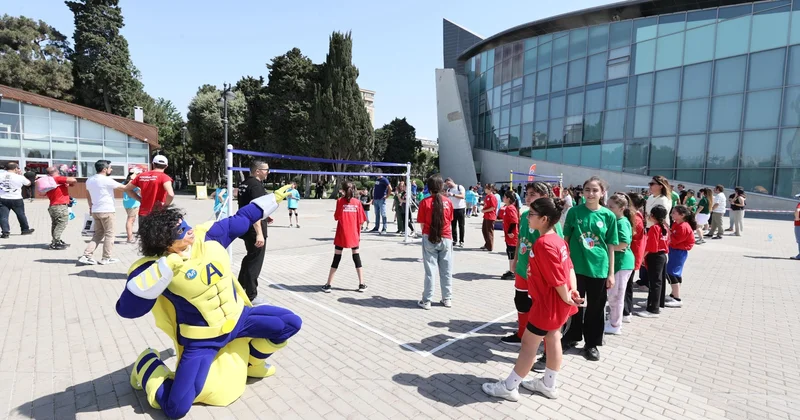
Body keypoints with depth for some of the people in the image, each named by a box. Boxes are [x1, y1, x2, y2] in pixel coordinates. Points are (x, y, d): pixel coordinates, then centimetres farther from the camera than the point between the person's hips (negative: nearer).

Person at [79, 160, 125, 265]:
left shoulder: (89, 180, 11)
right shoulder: (106, 180, -14)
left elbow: (88, 195, 20)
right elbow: (123, 187, -10)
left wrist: (91, 207, 29)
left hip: (95, 211, 8)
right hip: (107, 211, -8)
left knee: (98, 234, 15)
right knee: (109, 234, 2)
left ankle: (86, 256, 5)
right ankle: (106, 258, 5)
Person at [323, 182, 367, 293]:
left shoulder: (340, 201, -6)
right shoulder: (357, 202, -1)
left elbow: (336, 217, -6)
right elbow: (360, 221, 1)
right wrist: (359, 234, 10)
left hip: (341, 235, -1)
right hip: (354, 235, 1)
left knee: (337, 258, 6)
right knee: (356, 257, 10)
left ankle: (328, 285, 10)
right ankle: (361, 285, 11)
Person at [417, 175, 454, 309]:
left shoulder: (425, 202, -7)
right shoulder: (448, 202, 0)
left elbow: (422, 224, -4)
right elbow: (450, 221, 6)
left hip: (429, 239, -2)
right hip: (446, 239, 2)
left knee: (430, 270, 3)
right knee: (446, 270, 11)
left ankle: (427, 301, 8)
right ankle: (447, 299, 19)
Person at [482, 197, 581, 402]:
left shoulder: (543, 244, -26)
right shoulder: (557, 239, 4)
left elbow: (557, 278, -24)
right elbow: (568, 267, 7)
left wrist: (567, 299, -11)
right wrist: (573, 290, 2)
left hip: (548, 303, -9)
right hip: (557, 302, 9)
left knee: (529, 343, 2)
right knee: (553, 339, 19)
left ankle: (509, 387, 15)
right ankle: (549, 384, 34)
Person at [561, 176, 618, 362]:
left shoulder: (608, 215, -2)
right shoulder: (574, 211, -4)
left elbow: (611, 246, 2)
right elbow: (566, 239, 3)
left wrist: (611, 273, 2)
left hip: (599, 268, 0)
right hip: (576, 266, 0)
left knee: (596, 308, 11)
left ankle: (592, 343, 28)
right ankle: (571, 336, 32)